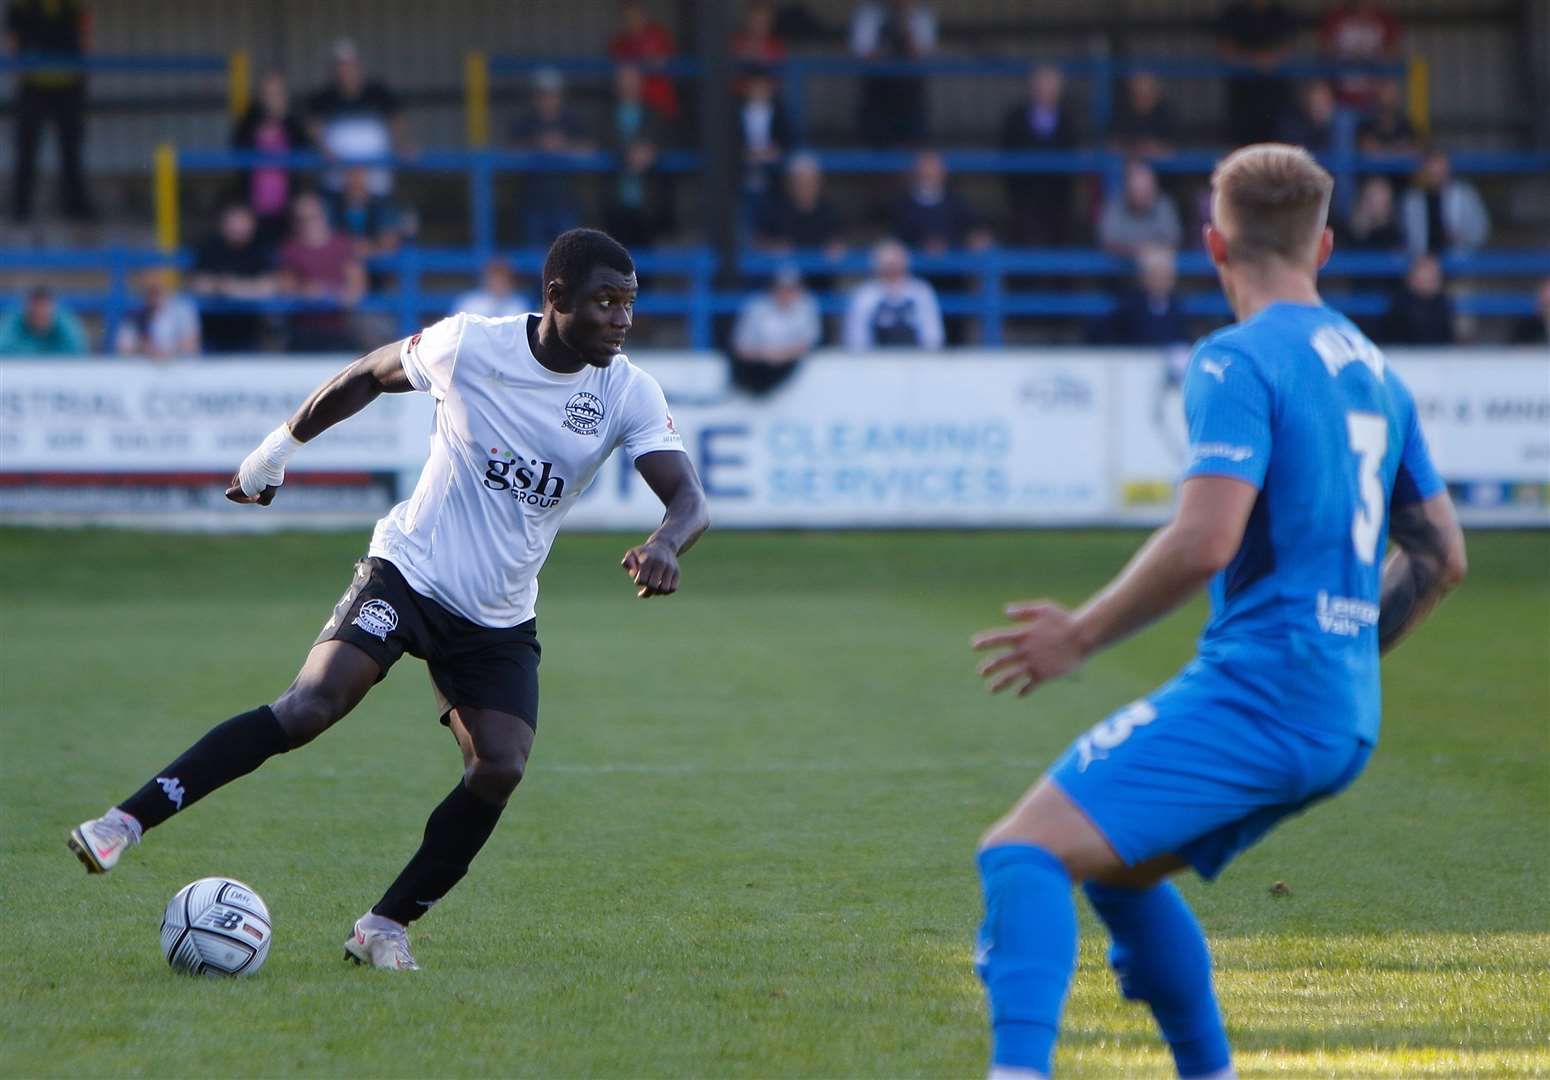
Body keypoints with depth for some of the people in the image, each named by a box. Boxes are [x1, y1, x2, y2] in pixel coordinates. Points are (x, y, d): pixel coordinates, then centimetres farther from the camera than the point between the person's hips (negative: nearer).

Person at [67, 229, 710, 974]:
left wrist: (665, 545, -39)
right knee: (309, 707, -24)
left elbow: (687, 498, -15)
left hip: (501, 619, 3)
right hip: (408, 572, -3)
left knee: (500, 768, -18)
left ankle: (385, 928, -2)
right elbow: (366, 376, 8)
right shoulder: (470, 345, -11)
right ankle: (127, 821, -23)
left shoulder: (629, 393, -7)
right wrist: (278, 447, 15)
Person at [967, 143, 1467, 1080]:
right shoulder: (1372, 370, 17)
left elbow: (1206, 541, -21)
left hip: (1253, 689, -9)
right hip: (1344, 725, 9)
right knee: (1117, 870, 25)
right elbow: (1441, 556, 21)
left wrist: (1081, 636, -10)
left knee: (1025, 851, -16)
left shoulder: (1239, 362, -9)